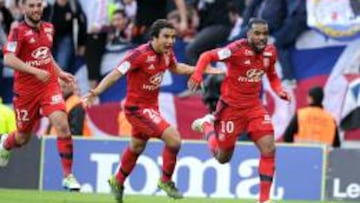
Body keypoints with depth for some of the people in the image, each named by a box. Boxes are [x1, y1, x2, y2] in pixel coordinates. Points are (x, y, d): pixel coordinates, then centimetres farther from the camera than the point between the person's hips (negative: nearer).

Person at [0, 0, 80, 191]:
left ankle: (68, 176, -14)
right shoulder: (18, 31, -12)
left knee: (62, 125, -20)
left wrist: (59, 72, 16)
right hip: (25, 91, -3)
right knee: (23, 138, 12)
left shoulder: (48, 28, 7)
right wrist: (35, 71, -32)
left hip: (49, 86, 3)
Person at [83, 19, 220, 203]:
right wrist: (95, 92, -41)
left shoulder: (167, 53, -3)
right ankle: (166, 181, 3)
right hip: (137, 108, -8)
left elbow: (176, 68, 20)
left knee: (136, 147, 27)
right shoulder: (140, 55, -26)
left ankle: (118, 181, 50)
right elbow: (115, 74, -29)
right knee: (173, 138, -18)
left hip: (151, 107, 8)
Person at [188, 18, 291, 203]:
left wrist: (279, 91, -3)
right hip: (231, 107, -4)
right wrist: (197, 75, -31)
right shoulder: (237, 49, -21)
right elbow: (207, 56, -16)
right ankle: (207, 125, 38)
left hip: (254, 107, 4)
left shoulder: (270, 52, -2)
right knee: (223, 158, 9)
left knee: (269, 149, -13)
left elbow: (272, 76, 16)